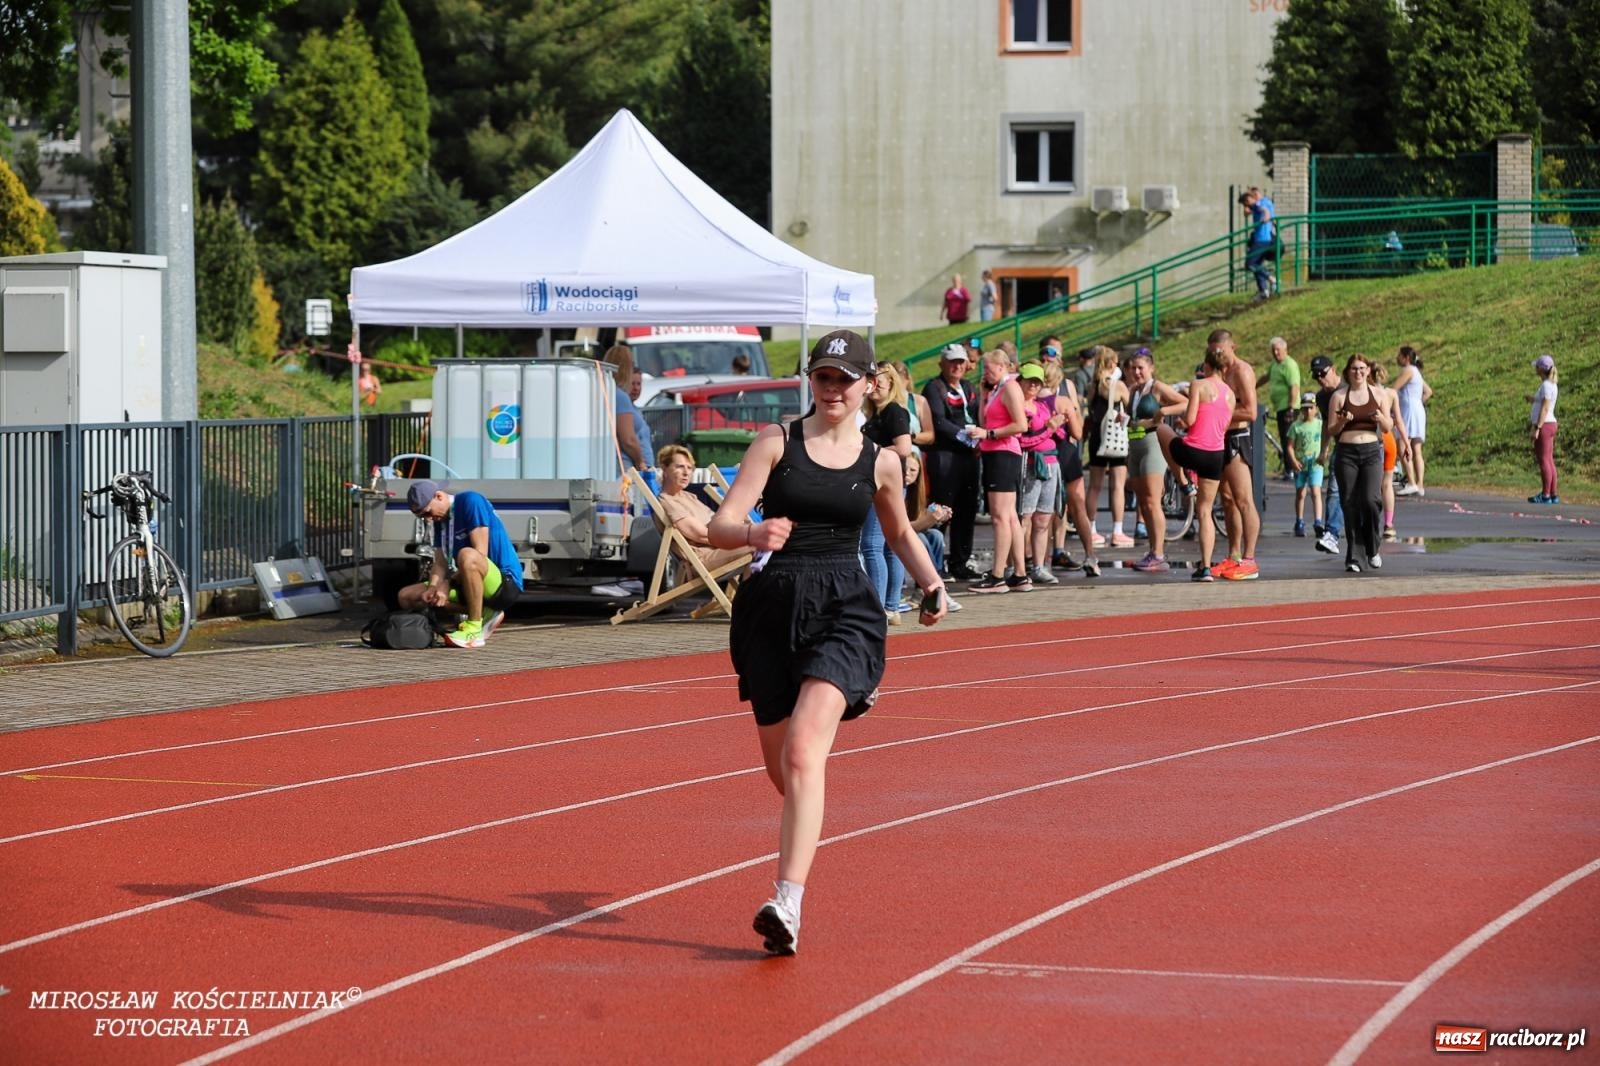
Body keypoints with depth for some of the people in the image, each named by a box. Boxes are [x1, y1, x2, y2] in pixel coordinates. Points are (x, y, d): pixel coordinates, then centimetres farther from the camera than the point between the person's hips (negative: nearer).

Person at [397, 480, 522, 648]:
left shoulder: (470, 501, -12)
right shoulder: (440, 519, 13)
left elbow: (480, 554, -19)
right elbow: (440, 563, 5)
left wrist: (446, 584, -20)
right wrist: (433, 587, -17)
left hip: (507, 582, -9)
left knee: (467, 555, -40)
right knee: (406, 597, 4)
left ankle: (474, 630, -26)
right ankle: (484, 613, 1)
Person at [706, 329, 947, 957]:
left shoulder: (879, 464, 8)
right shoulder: (776, 444, 4)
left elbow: (900, 534, 27)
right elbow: (721, 525, -5)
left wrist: (930, 584, 12)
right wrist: (754, 534, -27)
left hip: (844, 608, -2)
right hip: (775, 605, 2)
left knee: (804, 751, -22)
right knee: (782, 769, 11)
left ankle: (788, 905, -31)